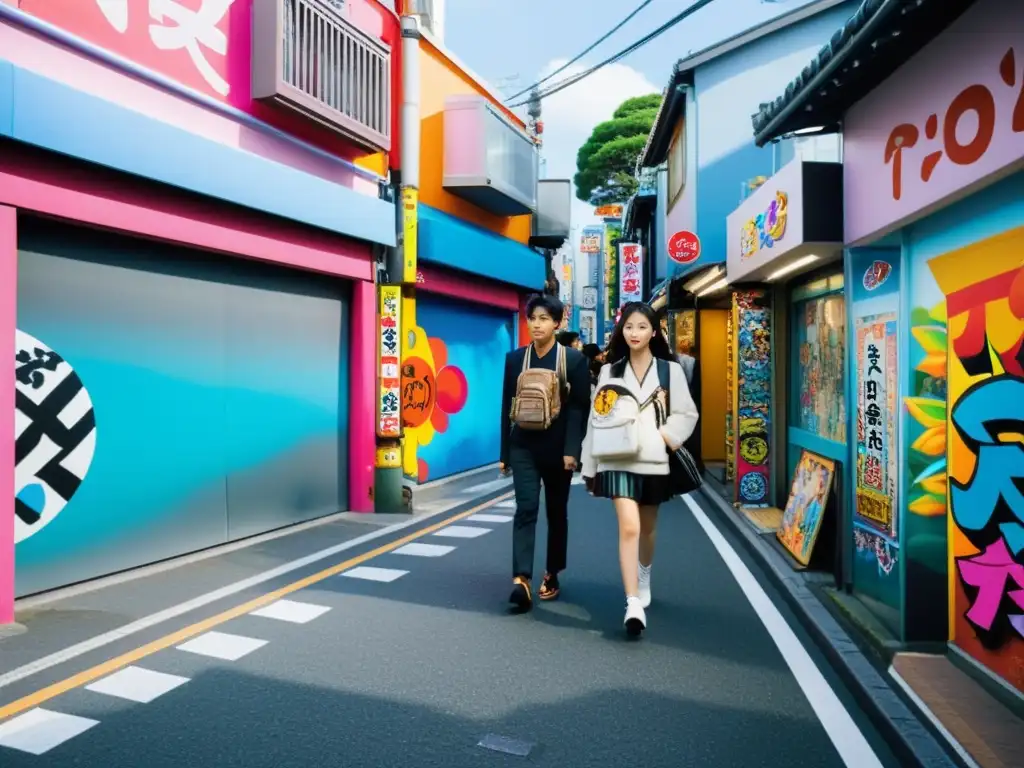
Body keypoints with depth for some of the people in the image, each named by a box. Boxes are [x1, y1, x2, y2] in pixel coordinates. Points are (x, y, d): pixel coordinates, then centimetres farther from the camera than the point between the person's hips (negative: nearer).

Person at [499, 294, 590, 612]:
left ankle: (552, 574, 26)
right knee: (526, 509, -10)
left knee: (556, 513, 11)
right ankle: (522, 579, -16)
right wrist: (504, 452, 5)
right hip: (523, 446, 1)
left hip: (557, 448, -1)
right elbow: (507, 407, 6)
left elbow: (580, 407, -8)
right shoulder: (515, 358, 4)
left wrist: (572, 449, -17)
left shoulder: (574, 359, -3)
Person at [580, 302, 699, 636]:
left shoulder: (670, 370, 2)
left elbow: (687, 414, 3)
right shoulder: (610, 371, 4)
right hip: (618, 460, -1)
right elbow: (596, 420, 5)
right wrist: (590, 467, 5)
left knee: (647, 528, 17)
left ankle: (644, 581, 44)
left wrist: (664, 438, -14)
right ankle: (633, 603, -14)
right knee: (628, 527, -15)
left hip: (654, 461, 1)